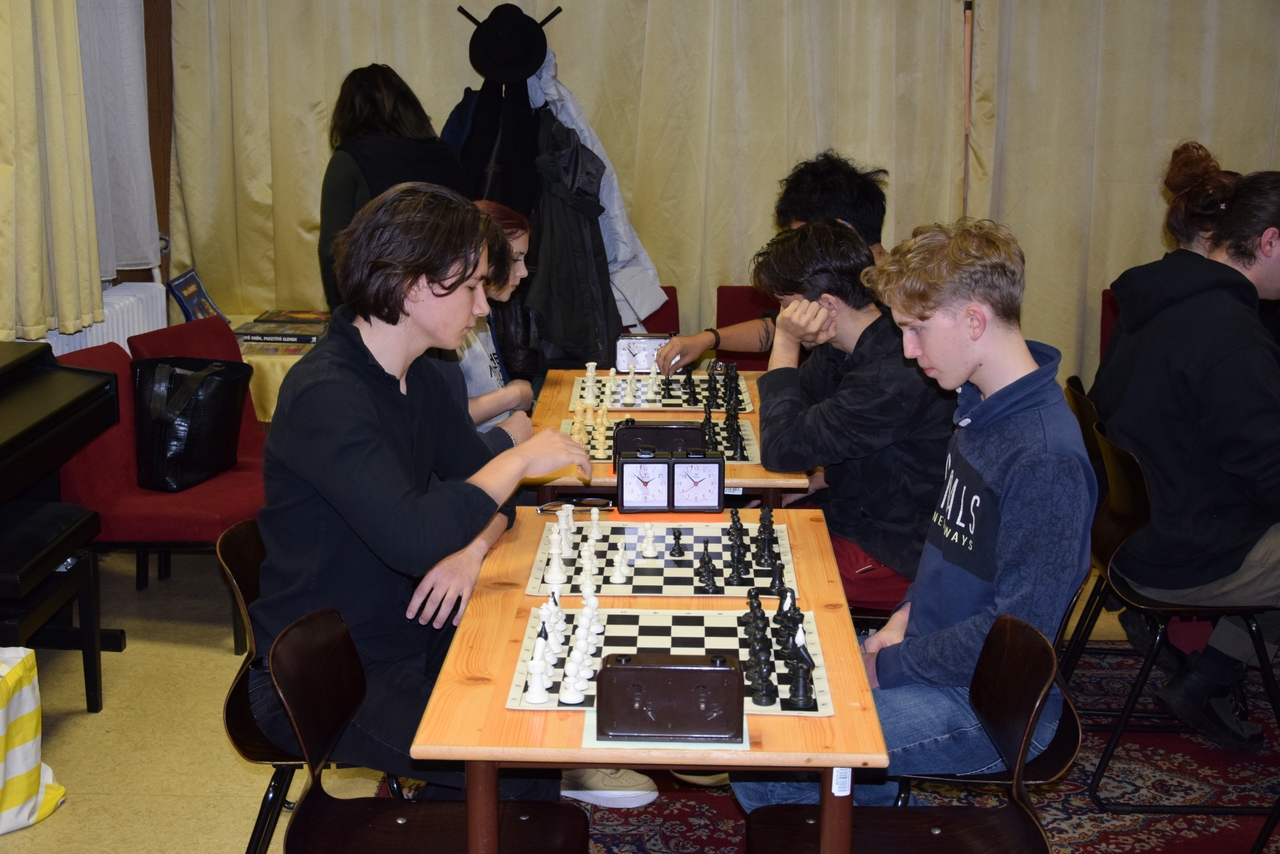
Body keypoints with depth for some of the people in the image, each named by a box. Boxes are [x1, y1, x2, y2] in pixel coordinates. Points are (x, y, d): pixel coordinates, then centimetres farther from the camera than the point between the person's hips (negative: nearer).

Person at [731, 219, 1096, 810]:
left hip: (989, 705, -9)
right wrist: (907, 614, 4)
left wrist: (888, 663, -16)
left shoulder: (1047, 455, -26)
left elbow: (1019, 628, -25)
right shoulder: (980, 408, 5)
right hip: (930, 655, 9)